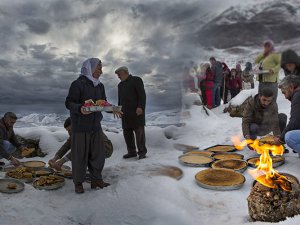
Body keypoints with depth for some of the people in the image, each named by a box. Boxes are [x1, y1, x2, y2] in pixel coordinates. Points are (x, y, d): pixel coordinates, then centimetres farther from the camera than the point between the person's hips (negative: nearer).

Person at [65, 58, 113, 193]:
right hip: (80, 126, -6)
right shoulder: (78, 84, -10)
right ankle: (78, 183, 18)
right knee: (80, 155, 2)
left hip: (96, 126, 7)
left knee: (98, 154, 10)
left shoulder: (100, 86, 14)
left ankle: (96, 180, 25)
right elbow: (69, 103, -13)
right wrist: (80, 109, -33)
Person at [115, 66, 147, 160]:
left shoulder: (136, 80, 0)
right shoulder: (120, 85, 22)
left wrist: (140, 107, -19)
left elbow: (142, 95, -9)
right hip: (125, 113, 7)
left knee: (139, 131, -4)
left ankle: (142, 152, 5)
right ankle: (131, 152, 12)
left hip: (136, 111, -7)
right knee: (127, 132, 4)